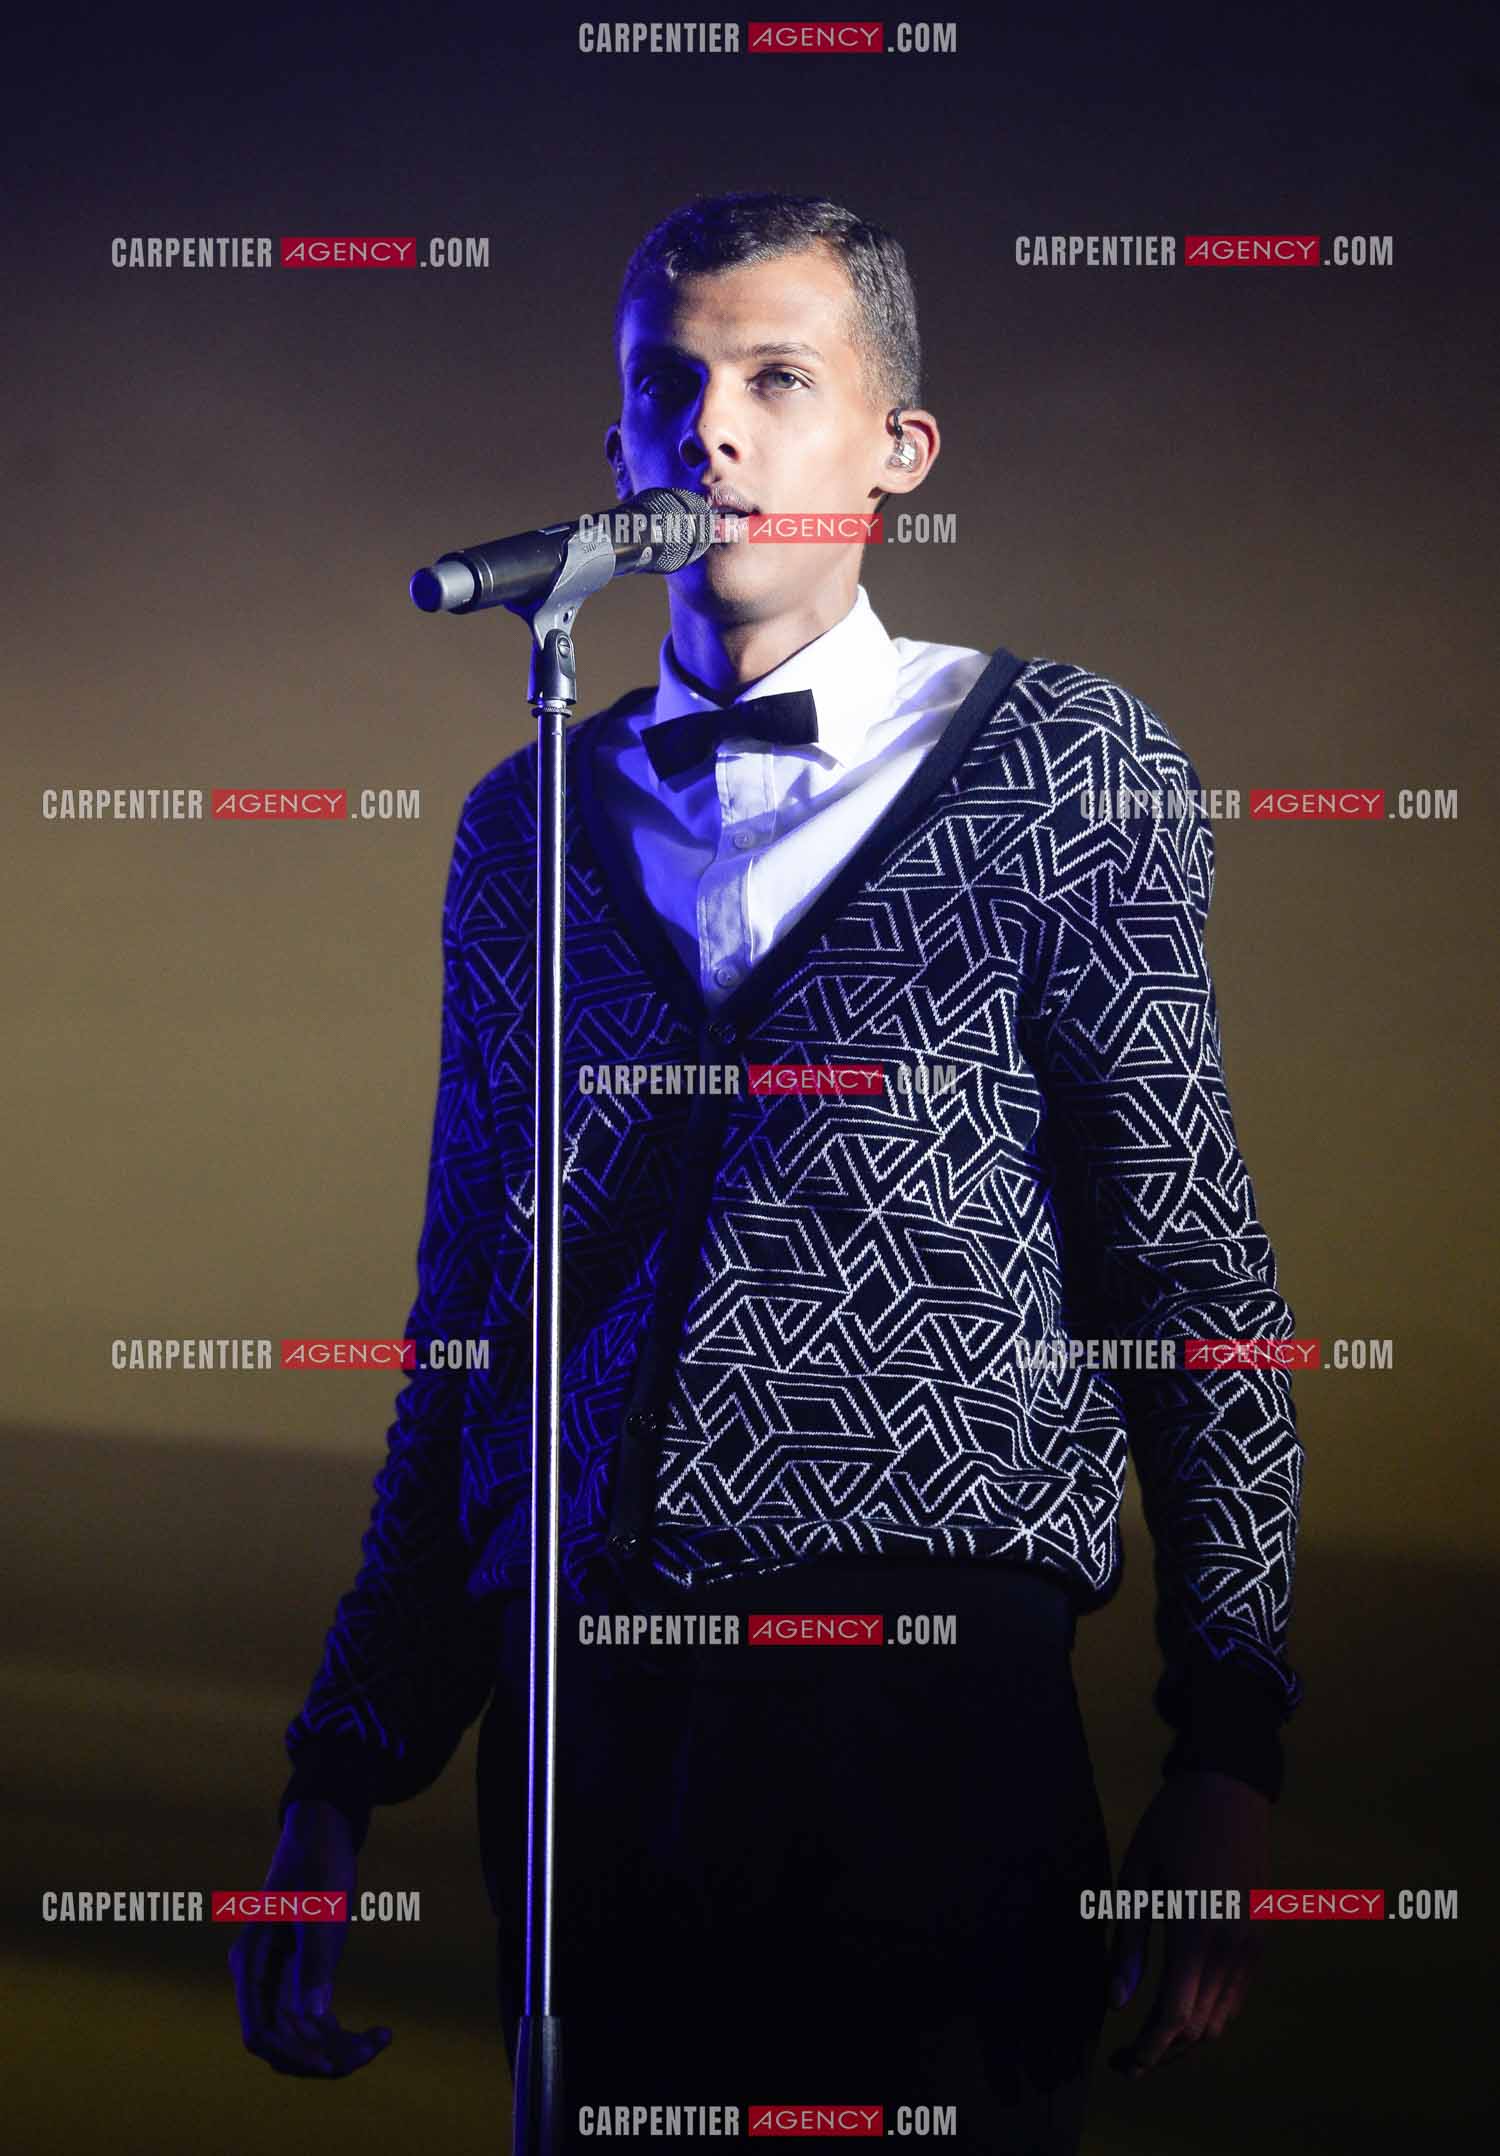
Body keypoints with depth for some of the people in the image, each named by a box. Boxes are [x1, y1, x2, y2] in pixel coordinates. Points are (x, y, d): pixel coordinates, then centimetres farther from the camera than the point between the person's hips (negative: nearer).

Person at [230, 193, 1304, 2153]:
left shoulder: (1065, 762, 4)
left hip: (930, 1694, -3)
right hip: (573, 1729, 3)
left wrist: (1229, 1756, -7)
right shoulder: (527, 821, 14)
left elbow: (1195, 1272, 1)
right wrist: (343, 1772, 11)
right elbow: (463, 1320, 15)